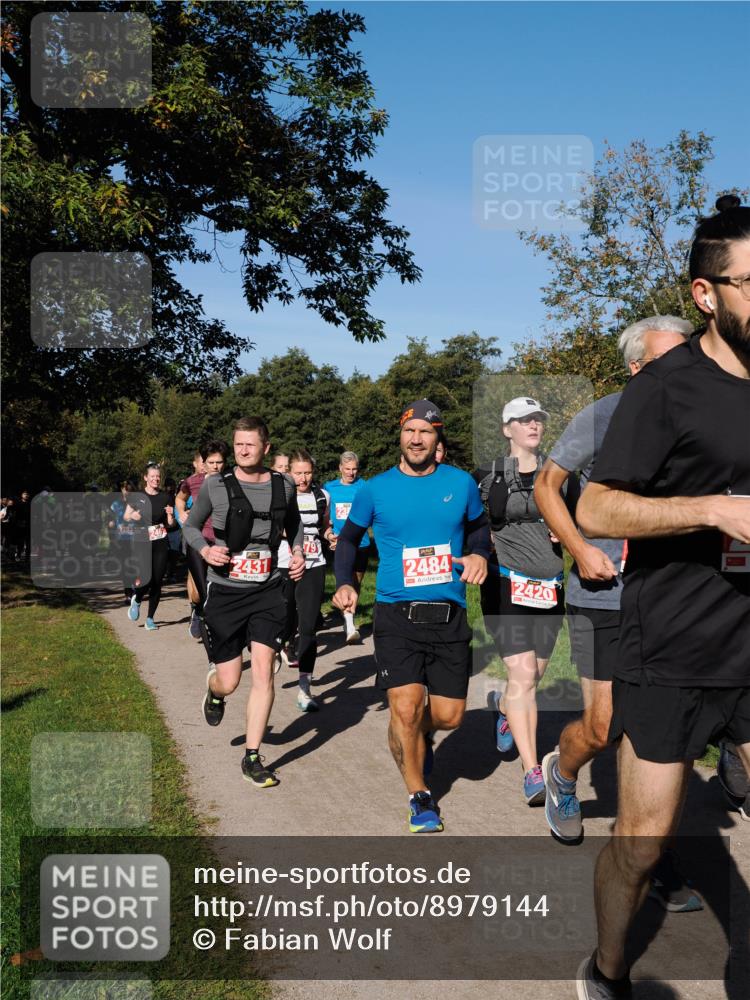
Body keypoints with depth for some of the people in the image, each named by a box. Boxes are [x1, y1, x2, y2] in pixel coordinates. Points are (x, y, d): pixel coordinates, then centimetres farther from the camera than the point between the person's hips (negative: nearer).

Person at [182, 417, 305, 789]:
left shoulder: (283, 486, 2)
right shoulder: (215, 485, -5)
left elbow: (294, 524, 21)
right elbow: (190, 525, 8)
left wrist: (298, 553, 2)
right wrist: (205, 549, -13)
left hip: (267, 591, 1)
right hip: (224, 591, -1)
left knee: (263, 671, -8)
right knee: (229, 682, 3)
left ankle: (252, 758, 5)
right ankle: (213, 691, 43)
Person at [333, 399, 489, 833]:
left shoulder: (461, 483, 3)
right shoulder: (376, 489, 0)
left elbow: (478, 526, 20)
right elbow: (349, 538, 14)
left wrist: (479, 554, -1)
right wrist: (346, 583, -1)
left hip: (450, 616, 2)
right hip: (396, 615, -2)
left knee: (449, 715, 4)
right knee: (406, 709, -12)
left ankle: (417, 733, 42)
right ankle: (420, 797, 12)